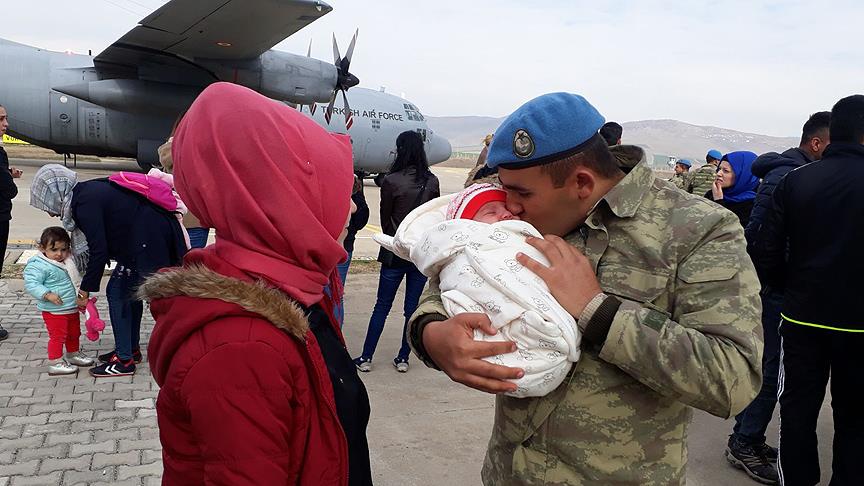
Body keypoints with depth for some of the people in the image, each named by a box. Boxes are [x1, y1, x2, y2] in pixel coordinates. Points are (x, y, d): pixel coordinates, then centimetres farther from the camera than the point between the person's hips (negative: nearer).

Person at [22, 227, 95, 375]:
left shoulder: (67, 262, 7)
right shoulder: (38, 266, -18)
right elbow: (31, 284, -24)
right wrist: (47, 295, -33)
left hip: (72, 308, 8)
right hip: (54, 311, -8)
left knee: (74, 333, 22)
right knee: (57, 336, -2)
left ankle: (74, 354, 41)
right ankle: (55, 363, 10)